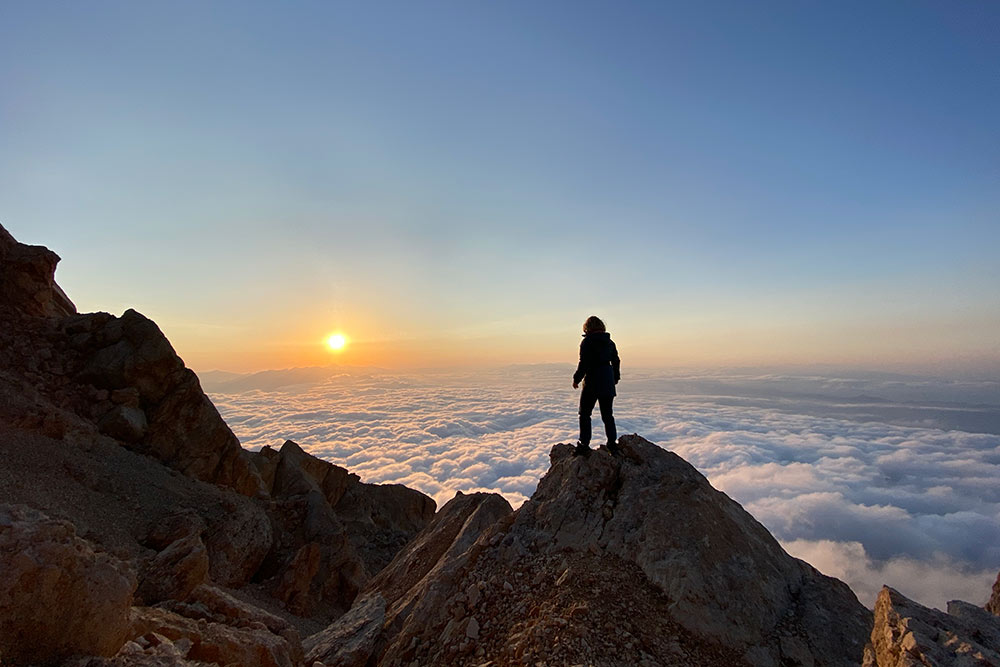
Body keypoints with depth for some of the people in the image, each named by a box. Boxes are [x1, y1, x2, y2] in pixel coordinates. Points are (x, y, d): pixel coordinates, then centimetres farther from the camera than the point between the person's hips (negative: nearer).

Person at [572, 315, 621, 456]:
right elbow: (616, 362, 14)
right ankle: (612, 444, 11)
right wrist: (615, 379, 25)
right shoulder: (610, 342, 8)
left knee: (585, 414, 5)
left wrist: (576, 379, -3)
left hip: (592, 383, -5)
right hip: (608, 384, 6)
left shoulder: (587, 342, -10)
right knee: (607, 415, 13)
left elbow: (584, 363, -15)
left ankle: (584, 445, 5)